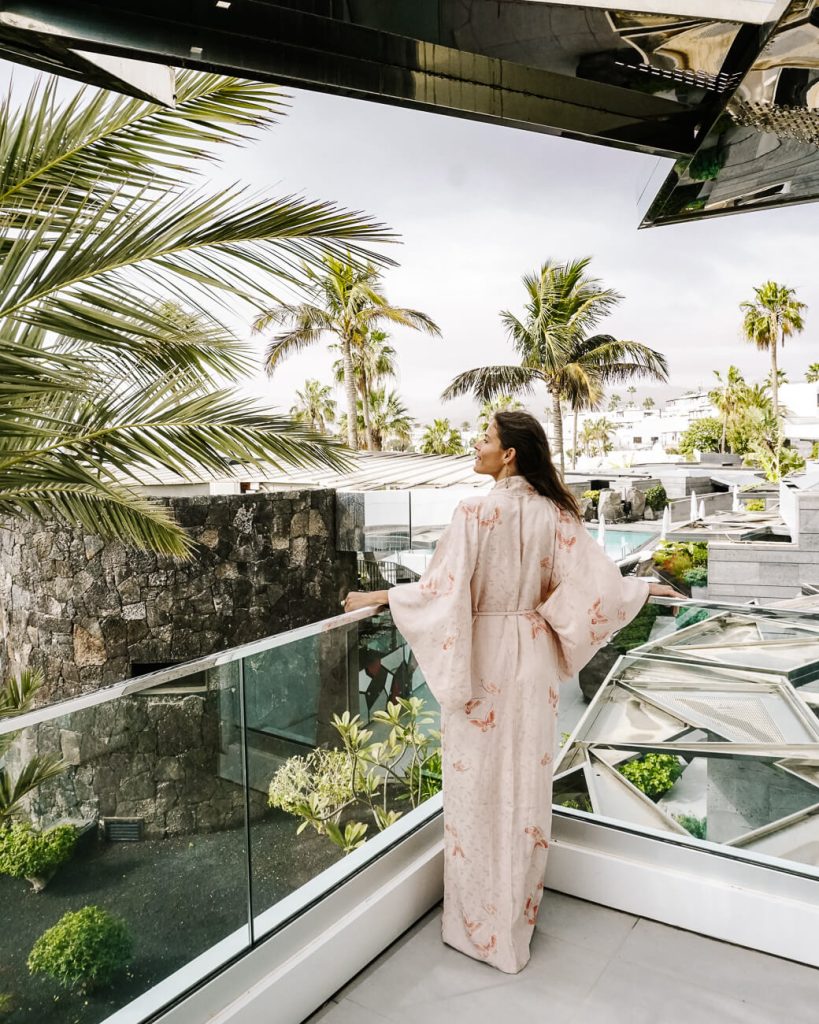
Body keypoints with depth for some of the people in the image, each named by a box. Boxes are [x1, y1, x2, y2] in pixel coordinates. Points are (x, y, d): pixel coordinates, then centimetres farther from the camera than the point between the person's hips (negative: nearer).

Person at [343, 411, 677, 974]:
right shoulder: (553, 512, -2)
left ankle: (480, 920, 25)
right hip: (533, 657, 5)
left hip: (483, 658, -5)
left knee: (480, 783, 9)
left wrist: (375, 596, -6)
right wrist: (647, 587, 18)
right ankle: (520, 911, 35)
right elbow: (591, 581, -1)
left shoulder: (476, 511, -17)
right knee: (527, 780, 17)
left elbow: (442, 589, -18)